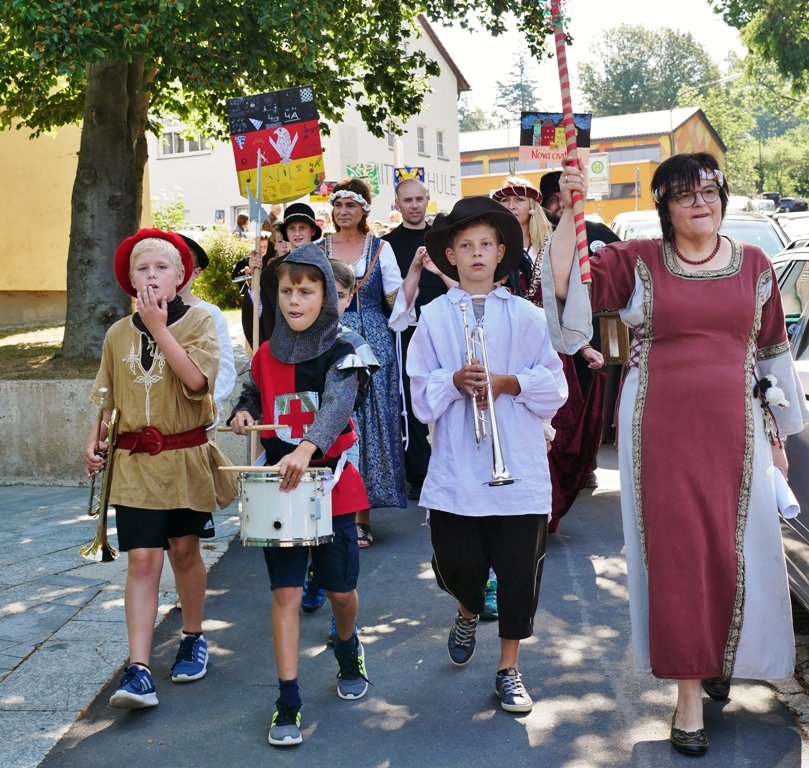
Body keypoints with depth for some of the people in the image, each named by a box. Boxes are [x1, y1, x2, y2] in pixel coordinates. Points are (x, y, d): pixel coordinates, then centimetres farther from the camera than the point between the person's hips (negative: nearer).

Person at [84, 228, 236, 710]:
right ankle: (139, 670, -4)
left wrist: (159, 327, -20)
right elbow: (108, 399, 14)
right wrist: (96, 441, -1)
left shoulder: (199, 321, -5)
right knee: (143, 558, -5)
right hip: (134, 462, 2)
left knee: (185, 549, 12)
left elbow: (196, 379, -21)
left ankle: (194, 638, 35)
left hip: (186, 458, -1)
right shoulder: (118, 334, 5)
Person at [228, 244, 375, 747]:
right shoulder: (267, 355, 3)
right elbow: (255, 394, 22)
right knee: (286, 591, 0)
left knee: (341, 588, 10)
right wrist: (244, 413, -3)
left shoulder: (342, 353, -11)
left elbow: (337, 404, -30)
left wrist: (307, 448, -48)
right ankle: (289, 701, 8)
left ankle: (349, 650, 44)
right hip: (279, 485, 3)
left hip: (331, 484, -2)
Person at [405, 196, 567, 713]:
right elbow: (421, 394, 2)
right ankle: (469, 612, 40)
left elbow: (554, 385, 1)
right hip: (455, 469, 0)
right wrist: (455, 380, -15)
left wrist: (507, 382, -13)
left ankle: (510, 668, 21)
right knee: (456, 564, 3)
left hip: (519, 465, 0)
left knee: (519, 569, 3)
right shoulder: (435, 316, 5)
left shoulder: (525, 315, 4)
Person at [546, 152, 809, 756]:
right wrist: (570, 211, -19)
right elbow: (566, 286, -12)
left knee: (733, 553, 8)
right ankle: (690, 692, 15)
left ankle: (720, 657, 37)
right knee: (675, 553, 2)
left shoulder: (754, 264, 8)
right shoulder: (637, 261, 1)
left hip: (733, 430, 2)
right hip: (661, 432, -2)